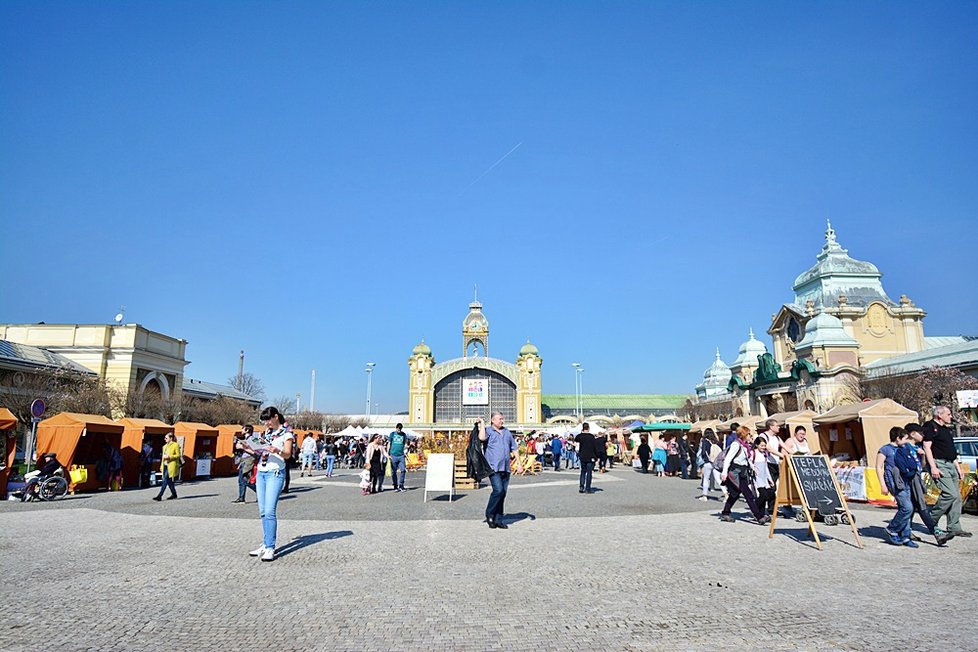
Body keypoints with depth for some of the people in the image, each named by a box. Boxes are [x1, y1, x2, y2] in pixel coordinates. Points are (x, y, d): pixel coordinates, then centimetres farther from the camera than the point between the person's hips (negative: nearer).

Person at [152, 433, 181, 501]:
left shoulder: (176, 445, -6)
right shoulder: (165, 446, 17)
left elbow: (178, 455, -8)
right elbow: (163, 456, 20)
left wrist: (169, 457, -19)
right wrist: (161, 466, 16)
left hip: (171, 466, -8)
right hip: (165, 465, 8)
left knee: (165, 480, -12)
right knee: (169, 480, 11)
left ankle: (159, 496, -13)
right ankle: (174, 494, 22)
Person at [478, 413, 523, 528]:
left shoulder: (507, 432, 18)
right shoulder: (488, 430, 0)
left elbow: (514, 448, 22)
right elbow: (482, 438, -24)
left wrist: (519, 463, 16)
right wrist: (482, 424, -11)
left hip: (505, 468, 6)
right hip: (493, 467, -6)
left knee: (503, 494, 6)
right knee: (498, 490, -18)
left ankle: (498, 520, 15)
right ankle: (489, 514, 2)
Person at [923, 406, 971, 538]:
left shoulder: (947, 430, 22)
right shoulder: (930, 427, -7)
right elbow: (927, 447, -14)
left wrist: (958, 467, 20)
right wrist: (933, 467, -21)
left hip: (950, 465, 10)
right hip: (939, 464, -10)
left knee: (957, 497, 6)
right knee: (950, 494, -16)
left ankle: (954, 528, 11)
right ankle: (931, 520, -3)